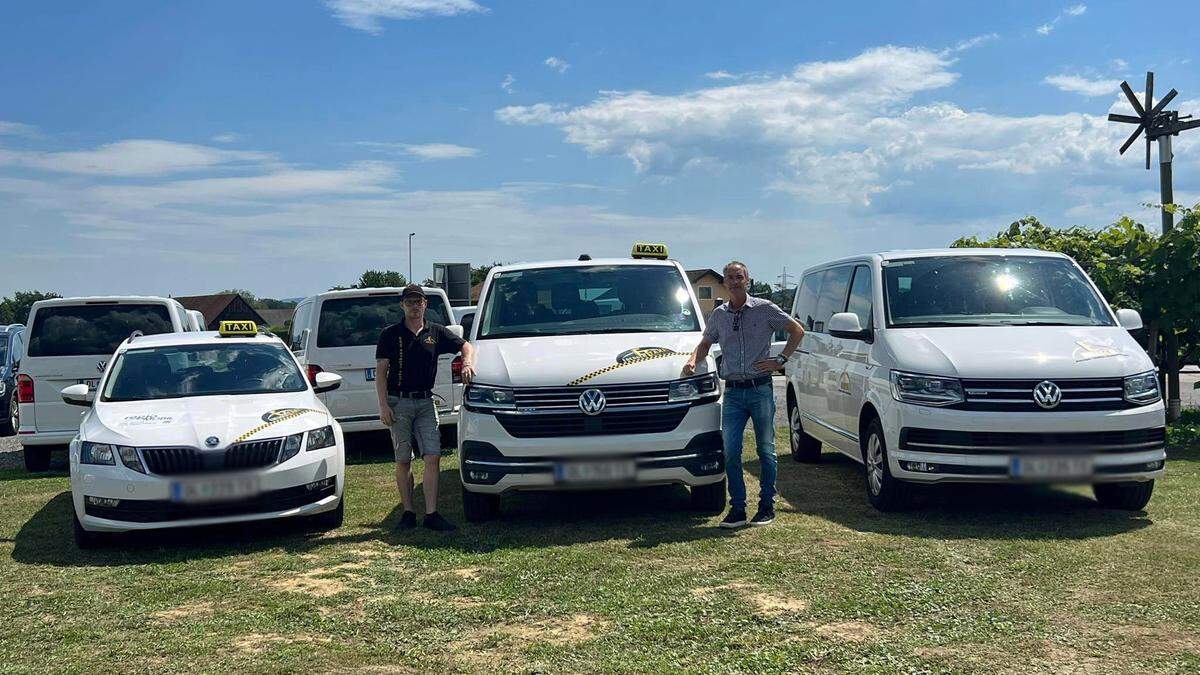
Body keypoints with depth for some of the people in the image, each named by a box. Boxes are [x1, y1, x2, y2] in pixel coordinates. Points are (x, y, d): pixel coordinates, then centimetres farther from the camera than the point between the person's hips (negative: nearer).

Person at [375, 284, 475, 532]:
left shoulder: (436, 332, 9)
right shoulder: (390, 334, 2)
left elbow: (466, 346, 18)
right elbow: (380, 372, 0)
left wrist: (468, 363, -5)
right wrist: (383, 405, -9)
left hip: (426, 402, 2)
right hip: (398, 402, -2)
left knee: (433, 458, -7)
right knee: (403, 462, 2)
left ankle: (431, 514, -5)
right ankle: (408, 512, 12)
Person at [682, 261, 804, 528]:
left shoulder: (764, 309, 0)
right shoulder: (719, 315, 10)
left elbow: (797, 330, 7)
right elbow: (705, 343, 24)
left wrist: (780, 359, -2)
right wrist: (692, 360, 4)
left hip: (760, 389, -3)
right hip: (732, 393, 3)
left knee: (765, 450, 5)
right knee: (731, 452, -3)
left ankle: (767, 506, 16)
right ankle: (737, 509, 5)